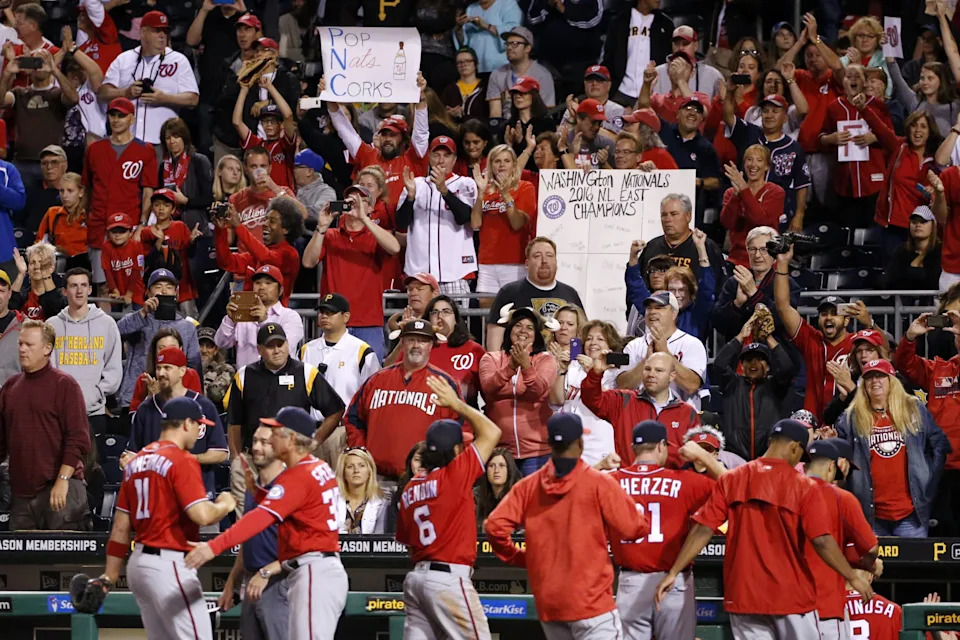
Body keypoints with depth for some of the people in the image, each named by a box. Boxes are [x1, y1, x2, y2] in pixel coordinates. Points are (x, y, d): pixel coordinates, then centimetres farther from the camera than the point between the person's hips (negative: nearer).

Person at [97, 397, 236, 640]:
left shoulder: (137, 461, 14)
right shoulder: (182, 461, -11)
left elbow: (121, 524, 16)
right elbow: (202, 515, -22)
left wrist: (109, 575, 18)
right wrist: (224, 505, 0)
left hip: (139, 562, 9)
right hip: (169, 564, -9)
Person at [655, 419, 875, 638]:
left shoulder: (731, 480, 2)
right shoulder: (803, 487, -7)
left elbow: (702, 530, -2)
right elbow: (822, 542, -13)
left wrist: (673, 572, 1)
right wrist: (853, 578, -3)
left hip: (743, 595, 3)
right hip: (791, 595, -3)